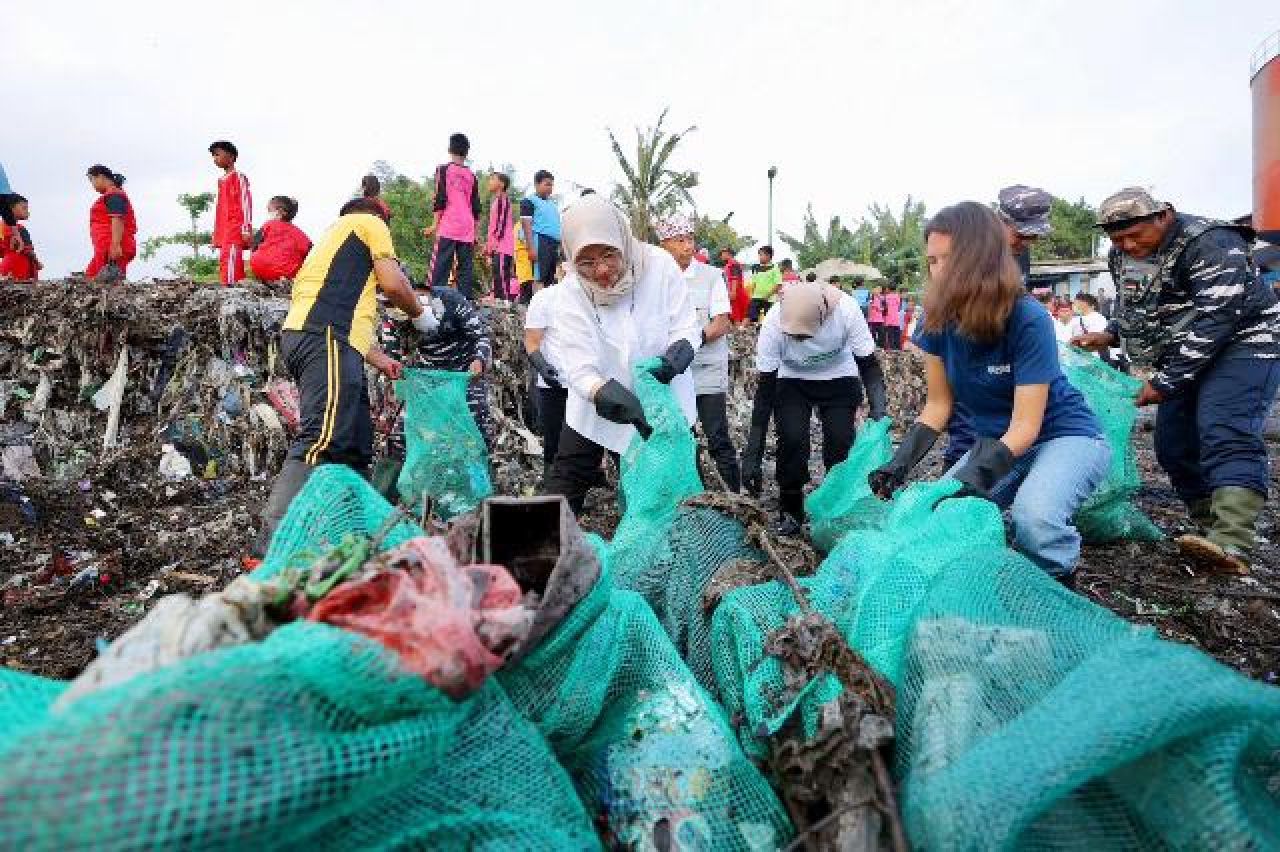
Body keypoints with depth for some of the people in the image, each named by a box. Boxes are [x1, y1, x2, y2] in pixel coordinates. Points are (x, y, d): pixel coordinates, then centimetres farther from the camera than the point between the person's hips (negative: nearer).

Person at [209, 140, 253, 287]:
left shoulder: (238, 177, -1)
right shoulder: (221, 180, 22)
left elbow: (246, 203, -8)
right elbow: (219, 207, 24)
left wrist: (246, 229, -15)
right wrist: (216, 233, 20)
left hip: (235, 228, -8)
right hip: (223, 230, 8)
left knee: (230, 259, -18)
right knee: (224, 260, 4)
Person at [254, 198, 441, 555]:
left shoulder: (333, 238, 38)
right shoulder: (370, 222, 14)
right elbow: (393, 283, 0)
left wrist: (380, 359, 33)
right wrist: (420, 314, 18)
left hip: (304, 335, 10)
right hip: (325, 340, -10)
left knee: (355, 445, 9)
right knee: (321, 441, -21)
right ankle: (271, 548, -29)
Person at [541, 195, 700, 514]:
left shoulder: (659, 264, -19)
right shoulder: (573, 288, -17)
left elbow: (687, 326, -11)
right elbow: (580, 367, -25)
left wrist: (680, 350, -33)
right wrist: (608, 395, -44)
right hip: (597, 406, 0)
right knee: (561, 493, 5)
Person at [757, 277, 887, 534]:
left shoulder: (846, 310, -32)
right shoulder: (773, 323, -32)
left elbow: (869, 366, -21)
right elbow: (765, 388, -25)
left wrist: (879, 414, -37)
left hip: (840, 380, 1)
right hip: (792, 381, 0)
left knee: (840, 440, -14)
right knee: (791, 438, -18)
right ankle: (790, 511, 1)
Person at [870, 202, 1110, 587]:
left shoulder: (1028, 320, -26)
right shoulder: (939, 320, -10)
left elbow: (1026, 425, -26)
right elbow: (938, 406, -4)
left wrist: (970, 483, -39)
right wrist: (899, 464, -17)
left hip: (1066, 437, -6)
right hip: (998, 443, 6)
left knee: (1034, 517, -33)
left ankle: (1062, 592, -2)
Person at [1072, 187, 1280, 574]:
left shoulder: (1210, 244, -20)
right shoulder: (1133, 256, 6)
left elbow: (1214, 322, -26)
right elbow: (1136, 309, 22)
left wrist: (1165, 381, -25)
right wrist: (1109, 335, 1)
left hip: (1242, 344, -9)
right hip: (1186, 358, 9)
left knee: (1225, 435, -26)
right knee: (1173, 444, 2)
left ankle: (1232, 545, -37)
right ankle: (1212, 529, 8)